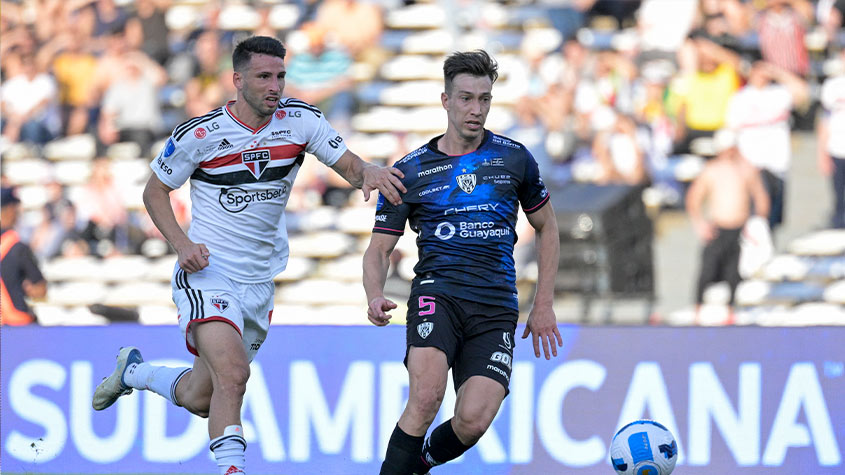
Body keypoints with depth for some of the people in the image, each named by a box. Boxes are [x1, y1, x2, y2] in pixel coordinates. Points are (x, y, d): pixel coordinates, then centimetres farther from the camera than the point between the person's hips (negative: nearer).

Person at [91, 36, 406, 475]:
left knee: (200, 398, 14)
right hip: (207, 273, -5)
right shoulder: (199, 134, -12)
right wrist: (182, 244, -15)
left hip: (259, 282, 5)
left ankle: (134, 371, 42)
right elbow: (155, 191, 1)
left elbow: (349, 166, -1)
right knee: (232, 373, -28)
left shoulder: (300, 120, -3)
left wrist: (367, 173, -26)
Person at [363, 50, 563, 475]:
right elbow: (379, 249, 8)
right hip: (438, 292, -1)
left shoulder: (514, 158, 9)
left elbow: (546, 228, 22)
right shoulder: (410, 170, 6)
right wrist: (376, 296, -13)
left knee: (474, 420, -18)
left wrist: (544, 306, 16)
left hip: (496, 308, 1)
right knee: (426, 399, -29)